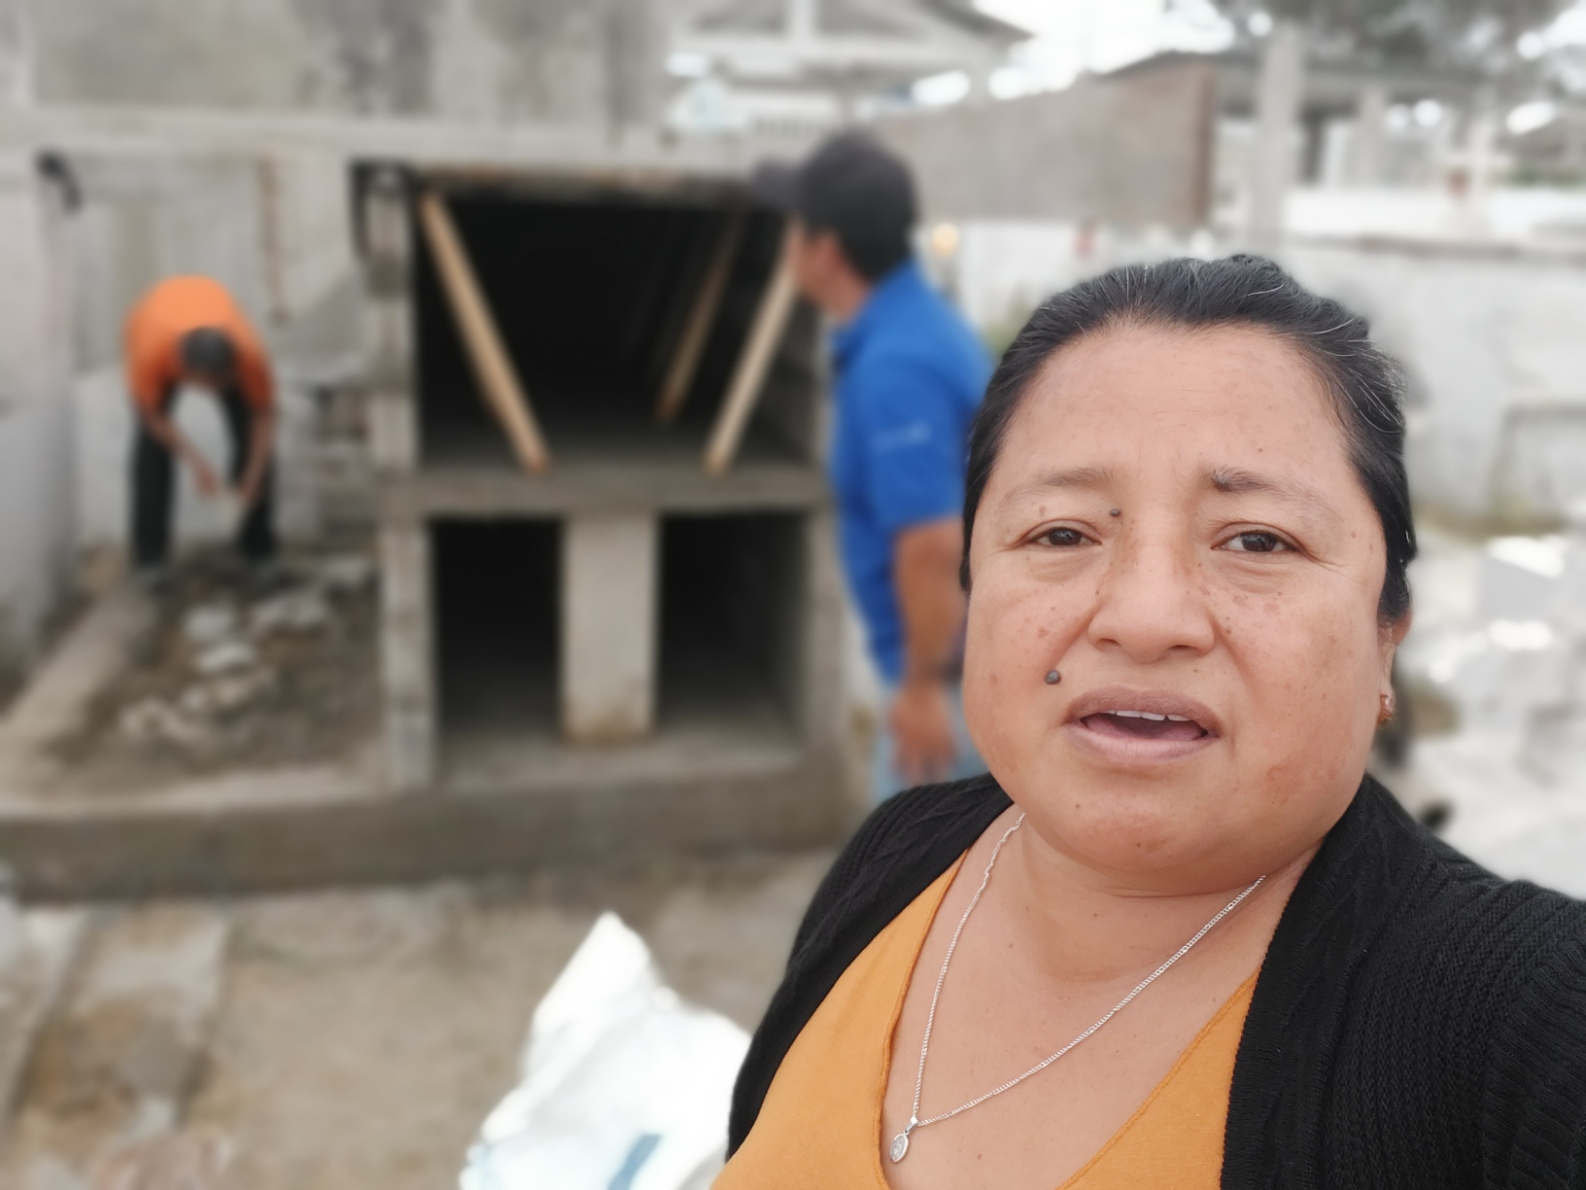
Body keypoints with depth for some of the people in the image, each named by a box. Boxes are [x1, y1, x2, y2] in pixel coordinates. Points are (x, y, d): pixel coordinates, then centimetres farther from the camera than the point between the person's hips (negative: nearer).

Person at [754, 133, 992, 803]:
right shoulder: (916, 325, 8)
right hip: (976, 646, 10)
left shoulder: (894, 365, -25)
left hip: (959, 665, -10)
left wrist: (922, 686, -20)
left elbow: (933, 545, -29)